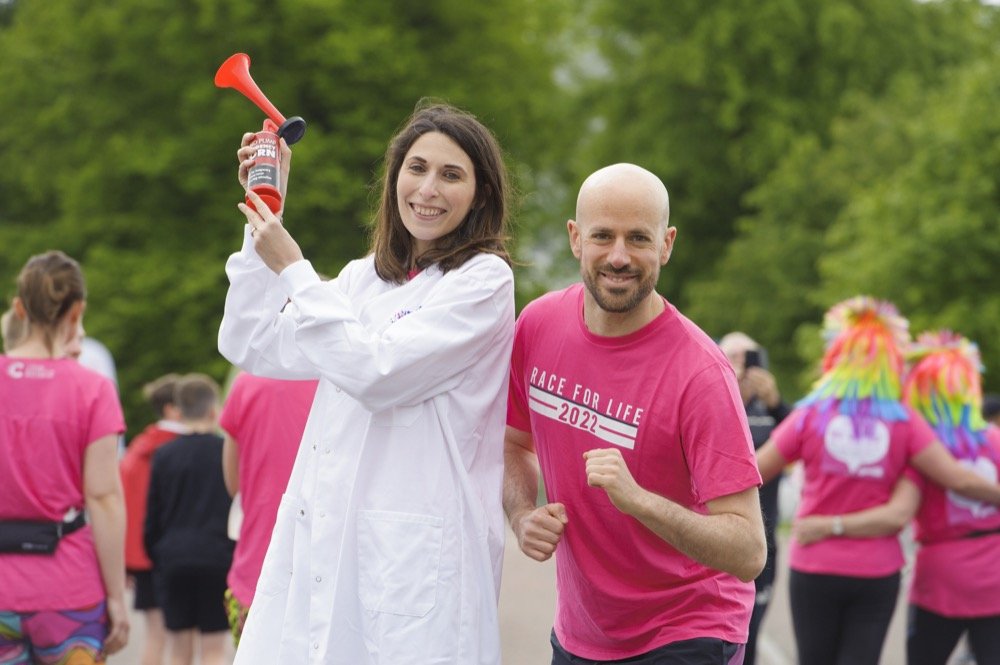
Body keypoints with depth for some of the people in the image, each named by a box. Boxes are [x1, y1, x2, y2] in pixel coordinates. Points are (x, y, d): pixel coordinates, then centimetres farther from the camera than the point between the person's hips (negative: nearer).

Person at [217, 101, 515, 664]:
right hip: (324, 535, 6)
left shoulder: (484, 280, -4)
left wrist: (293, 270, -7)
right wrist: (263, 214, 14)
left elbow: (376, 372, -13)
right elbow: (252, 346, 17)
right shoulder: (364, 278, 17)